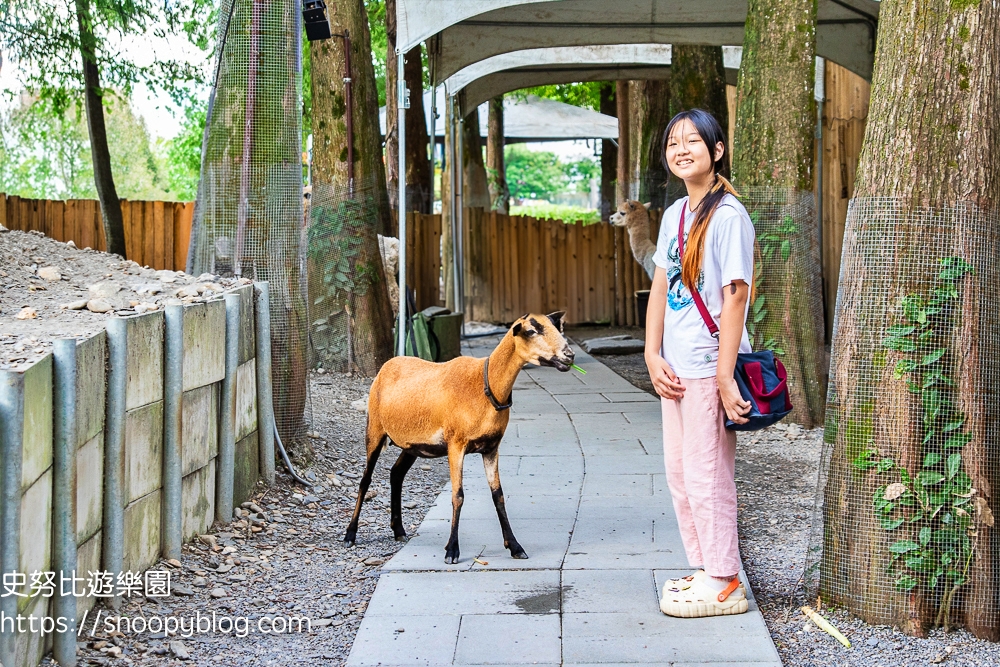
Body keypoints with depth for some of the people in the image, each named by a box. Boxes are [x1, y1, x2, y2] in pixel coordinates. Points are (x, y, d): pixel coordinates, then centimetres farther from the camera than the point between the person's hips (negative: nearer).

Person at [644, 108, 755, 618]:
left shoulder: (728, 215, -13)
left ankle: (724, 582, 9)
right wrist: (653, 357, 3)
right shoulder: (674, 214, 11)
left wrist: (724, 377, -20)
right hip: (676, 368, 8)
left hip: (710, 367, -8)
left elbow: (736, 295, -17)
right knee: (680, 474, 14)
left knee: (707, 475, -2)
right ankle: (706, 569, 26)